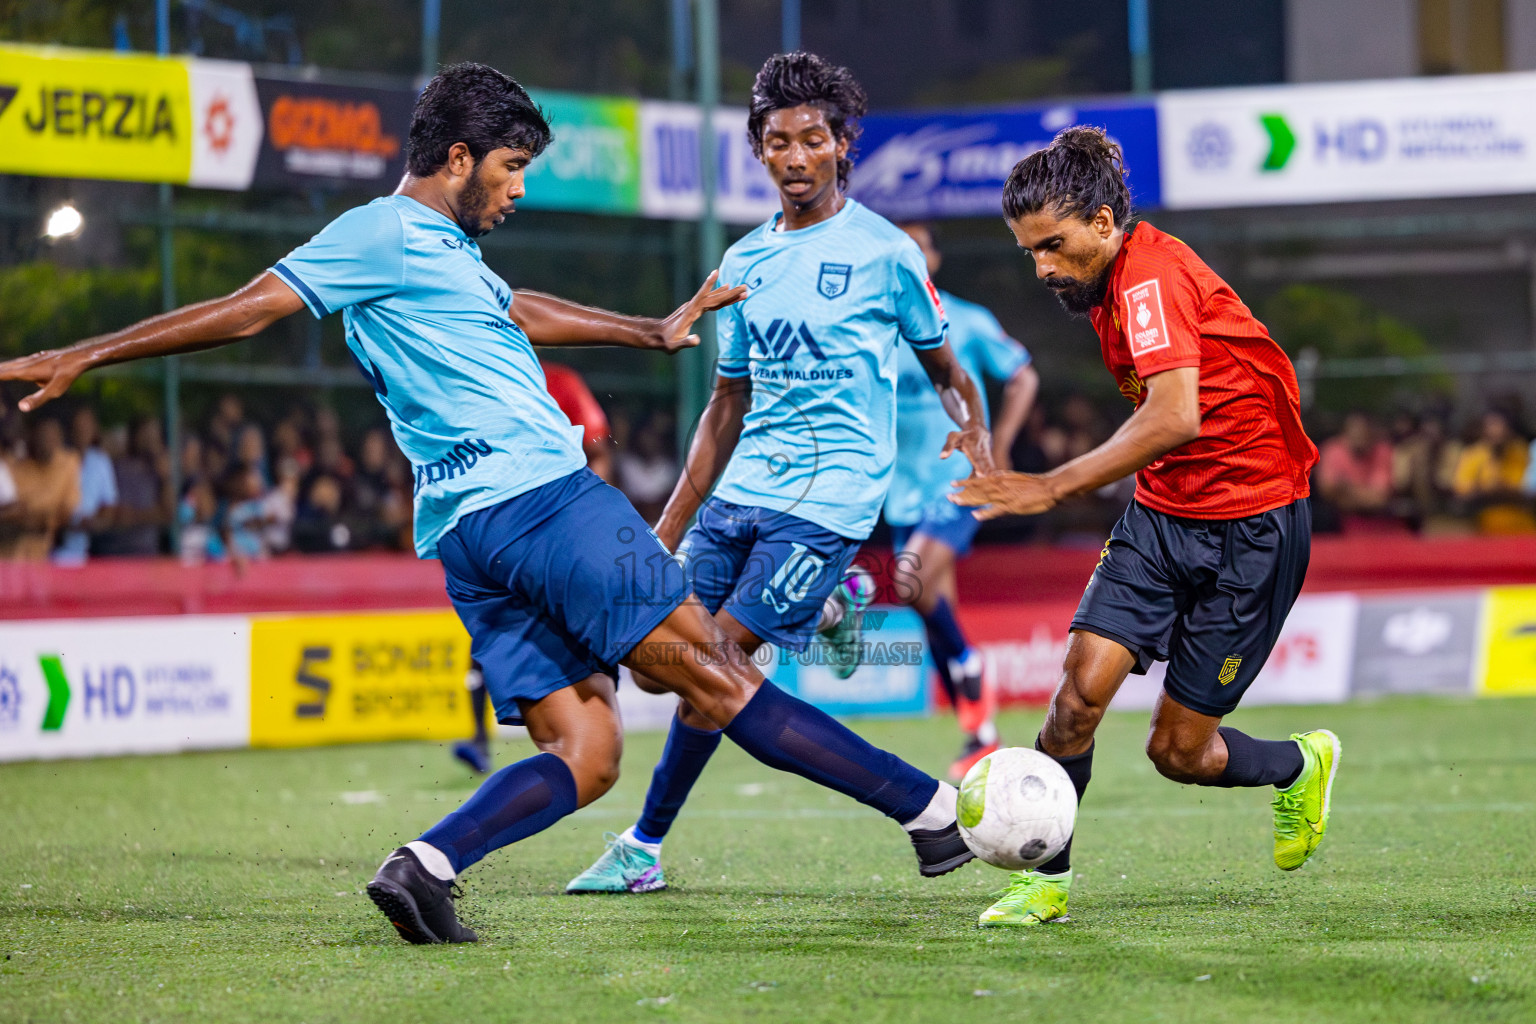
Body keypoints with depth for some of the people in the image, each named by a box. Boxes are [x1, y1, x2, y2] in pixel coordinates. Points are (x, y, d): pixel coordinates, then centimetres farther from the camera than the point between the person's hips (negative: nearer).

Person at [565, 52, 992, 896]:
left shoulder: (884, 251, -3)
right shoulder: (744, 262, 13)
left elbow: (946, 371, 6)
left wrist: (975, 430, -16)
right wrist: (668, 527, 17)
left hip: (828, 499, -6)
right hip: (737, 495, 6)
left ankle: (644, 848, 0)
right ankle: (822, 610, 23)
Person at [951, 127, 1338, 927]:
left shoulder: (1151, 276, -22)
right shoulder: (1113, 284, 7)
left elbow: (1175, 417, -35)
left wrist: (1054, 486, -34)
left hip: (1252, 528, -8)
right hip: (1161, 515, 8)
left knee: (1178, 750, 0)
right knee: (1081, 688, -11)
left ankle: (1301, 767, 31)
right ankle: (1047, 878, 3)